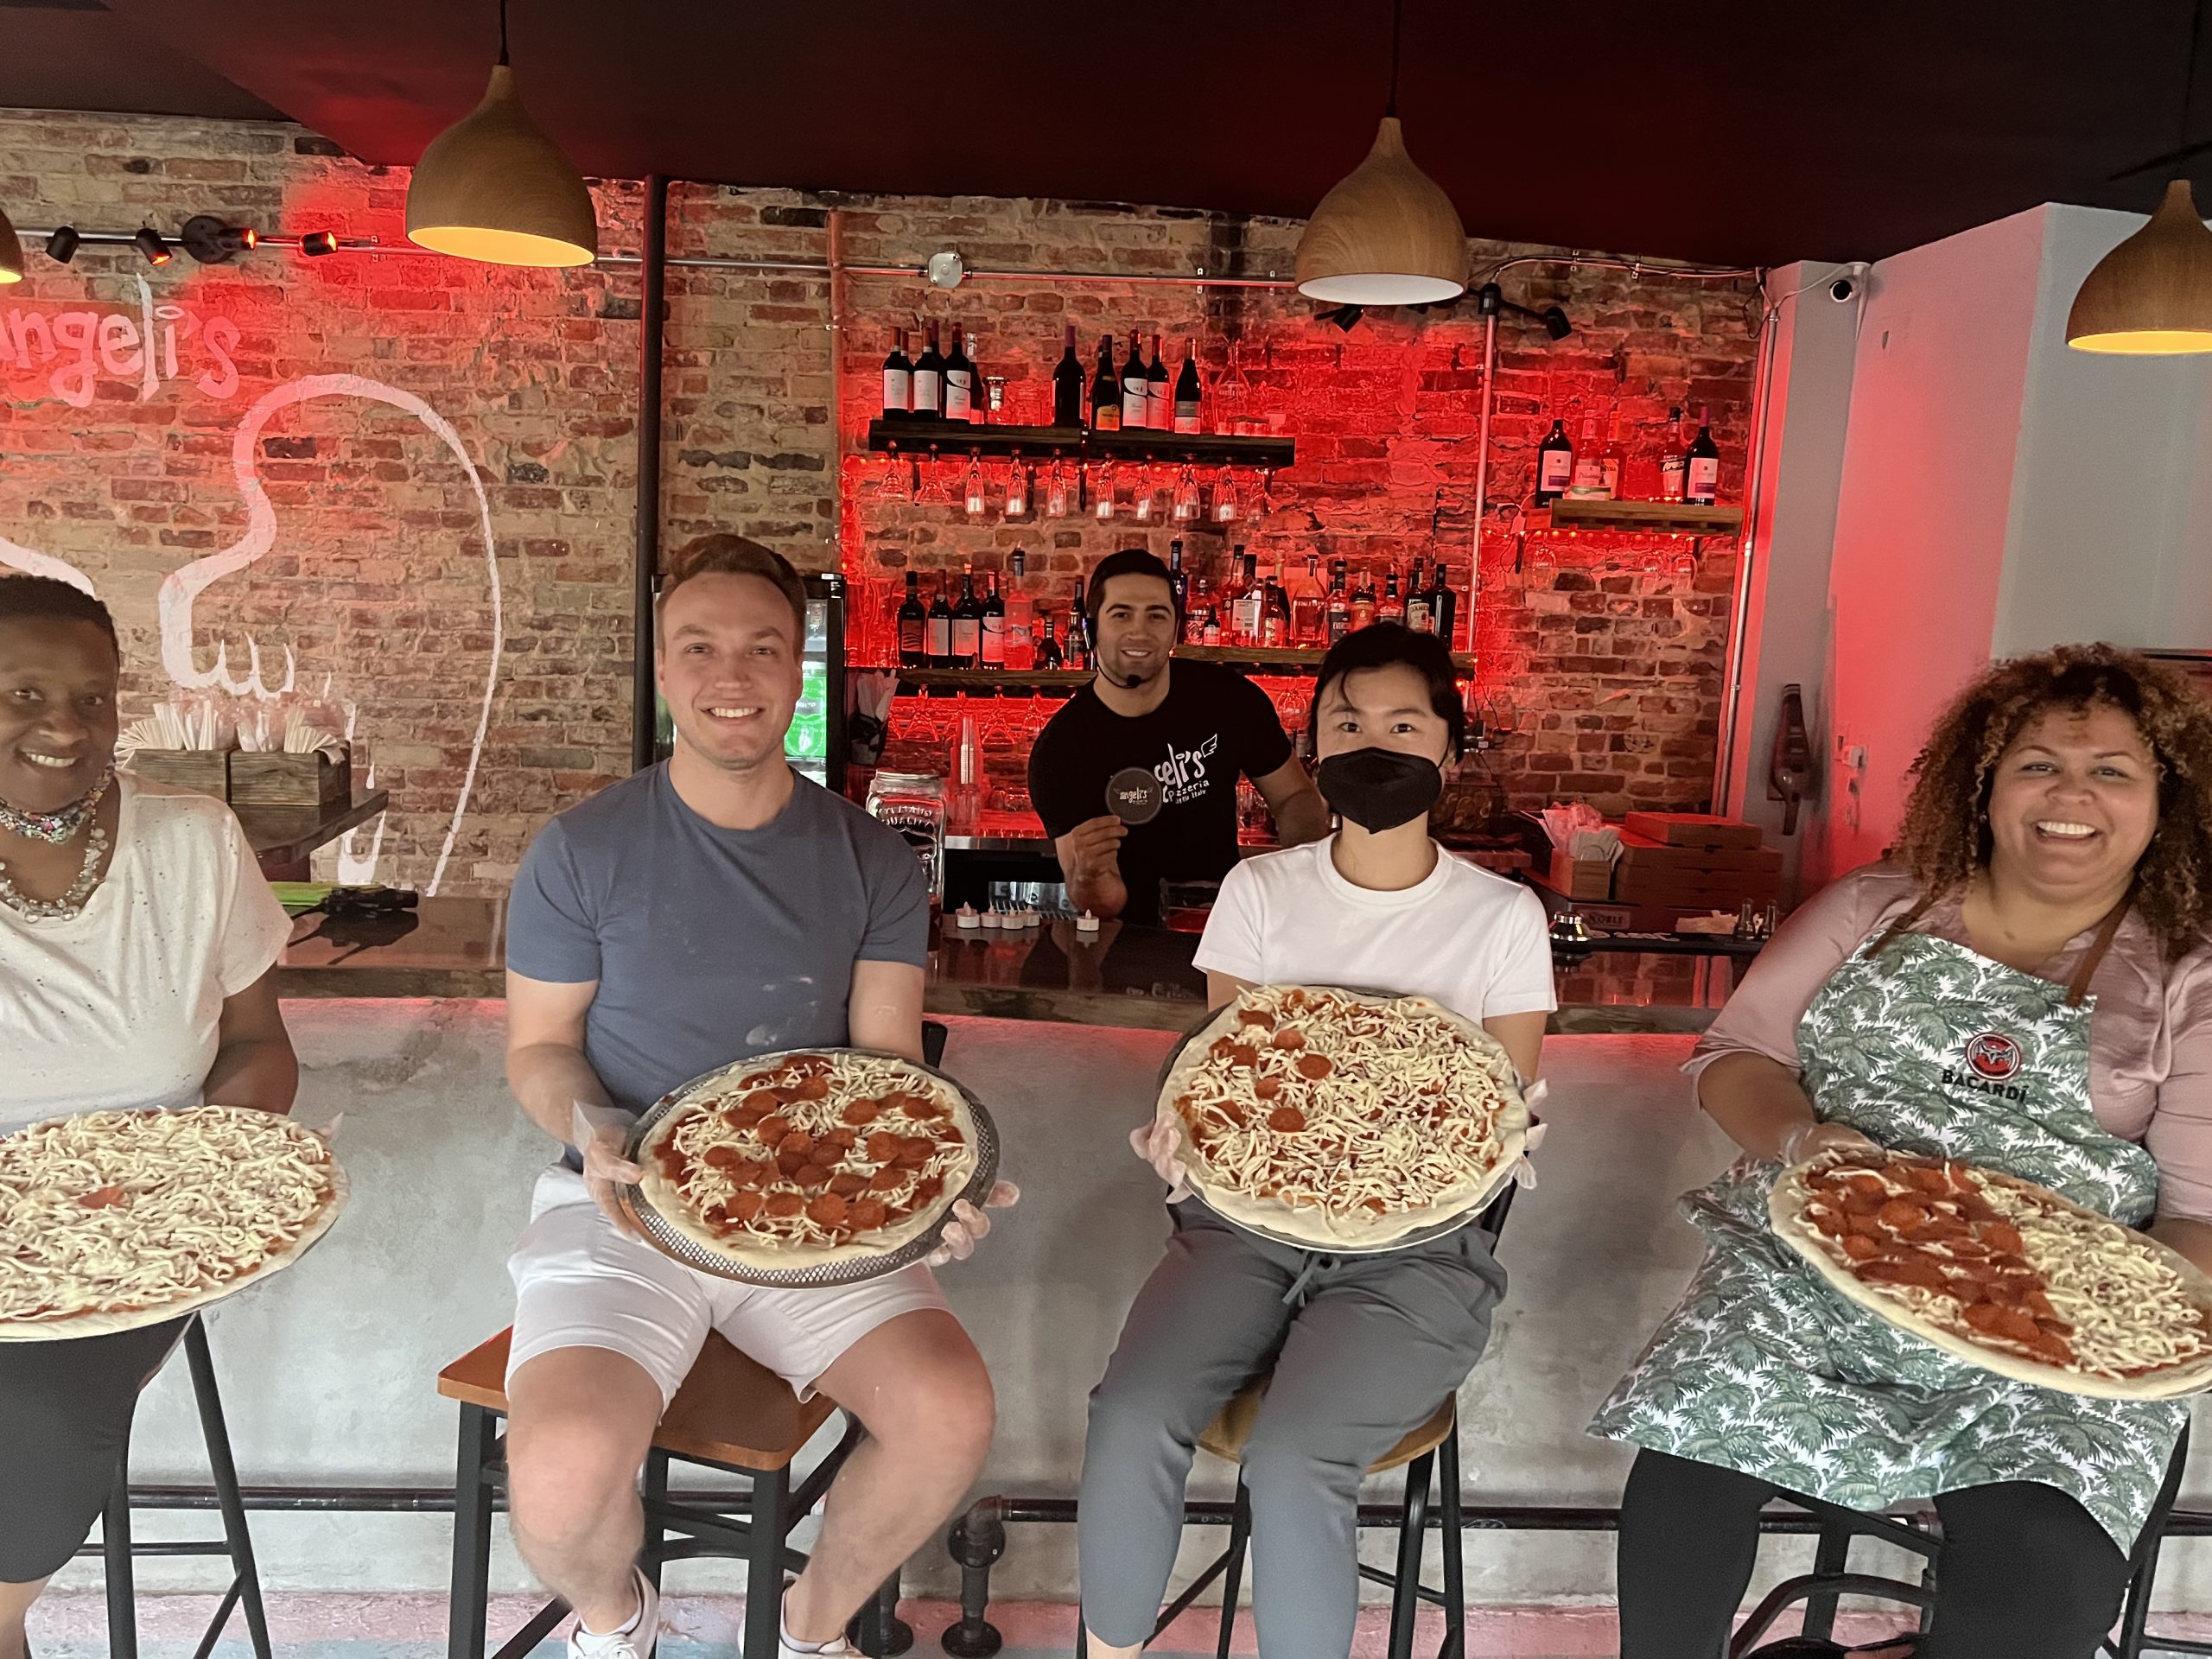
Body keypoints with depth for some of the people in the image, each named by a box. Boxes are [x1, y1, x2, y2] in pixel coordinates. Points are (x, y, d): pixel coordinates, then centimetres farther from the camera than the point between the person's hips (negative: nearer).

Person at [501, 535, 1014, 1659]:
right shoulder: (582, 852, -3)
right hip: (625, 1207, -1)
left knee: (952, 1416, -20)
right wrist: (595, 1136, -18)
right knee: (562, 1471, -26)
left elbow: (888, 1058, 2)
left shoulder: (869, 860, 3)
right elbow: (539, 1046, 3)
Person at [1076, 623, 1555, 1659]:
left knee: (1291, 1462, -27)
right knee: (1130, 1421, -22)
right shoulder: (1260, 890, 7)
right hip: (1248, 1219, 2)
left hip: (1418, 1248, -2)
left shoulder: (1503, 915, 2)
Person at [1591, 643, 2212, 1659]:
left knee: (2047, 1574, -26)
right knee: (1683, 1479, -22)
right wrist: (1795, 1137, -12)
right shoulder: (1877, 907, 11)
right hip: (1803, 1275, 1)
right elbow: (1733, 1053, 9)